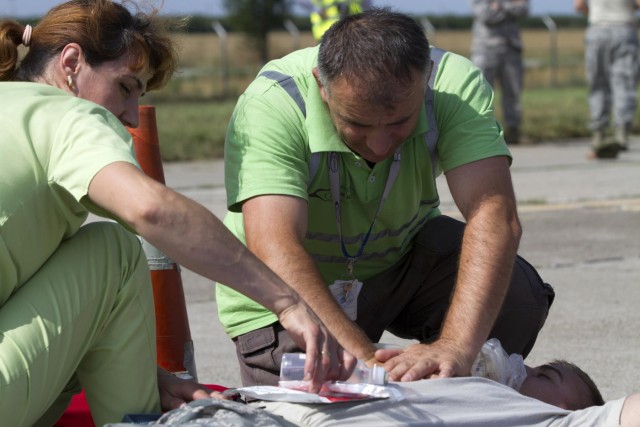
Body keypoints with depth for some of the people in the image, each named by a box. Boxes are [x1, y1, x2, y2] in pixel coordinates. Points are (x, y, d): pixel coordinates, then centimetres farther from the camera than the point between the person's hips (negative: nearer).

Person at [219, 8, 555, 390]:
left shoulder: (455, 84, -26)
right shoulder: (271, 103, -32)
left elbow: (494, 216, -37)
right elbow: (274, 247, -43)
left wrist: (455, 347, -52)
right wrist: (363, 358, -56)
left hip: (402, 257, 2)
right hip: (289, 297, -2)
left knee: (517, 295, -23)